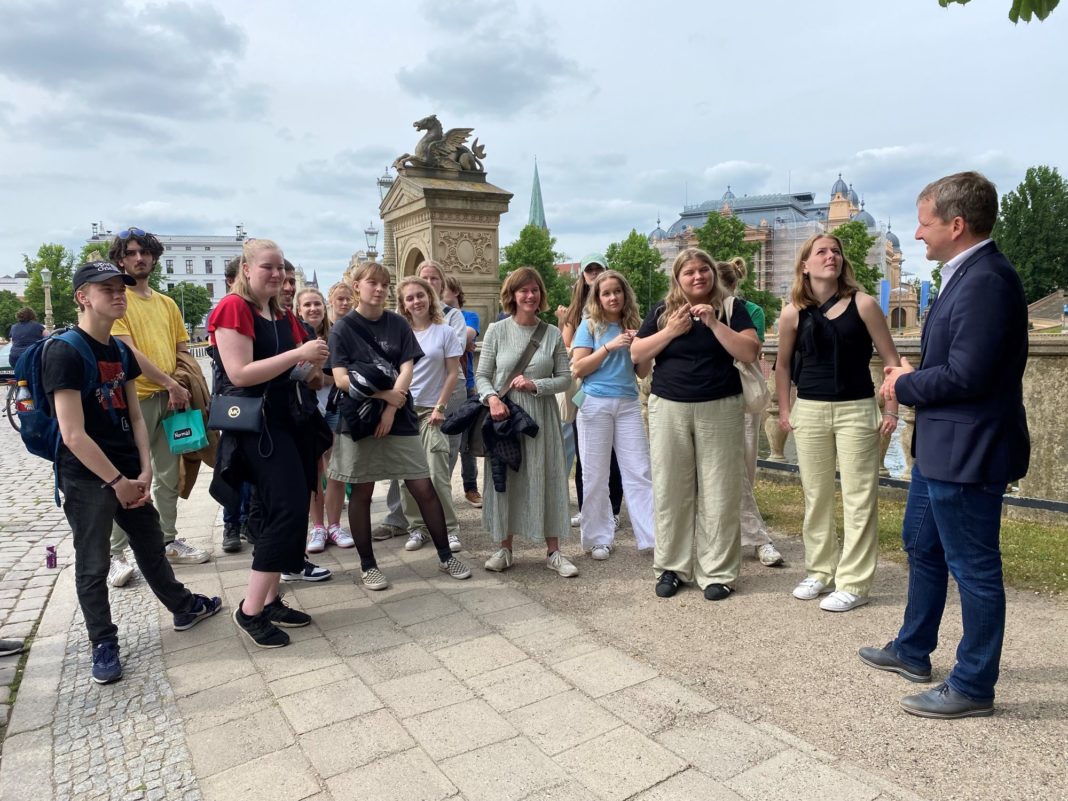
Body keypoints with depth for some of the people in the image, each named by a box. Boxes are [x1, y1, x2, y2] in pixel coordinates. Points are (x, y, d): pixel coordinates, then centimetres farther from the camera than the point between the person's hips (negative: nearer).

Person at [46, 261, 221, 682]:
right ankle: (104, 644, 21)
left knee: (152, 546, 20)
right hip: (86, 478, -7)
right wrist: (118, 482, -15)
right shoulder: (64, 352, -16)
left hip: (127, 473, 7)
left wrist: (143, 472, -1)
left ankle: (183, 607, 37)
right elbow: (73, 435, -20)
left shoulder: (121, 352, 7)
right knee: (92, 566, 7)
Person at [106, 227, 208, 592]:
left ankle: (169, 541, 25)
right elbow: (129, 351, -15)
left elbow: (182, 351, 16)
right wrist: (171, 384, -18)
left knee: (168, 476, 13)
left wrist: (181, 388, 1)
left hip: (171, 398, 6)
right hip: (135, 398, -6)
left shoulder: (167, 303, 14)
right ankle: (116, 554, 10)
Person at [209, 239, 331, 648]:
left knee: (282, 511, 11)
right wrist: (298, 354, -21)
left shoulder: (284, 316, 14)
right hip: (255, 425, -9)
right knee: (288, 509, -14)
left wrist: (314, 360, 2)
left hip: (287, 420, 9)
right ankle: (250, 610, -3)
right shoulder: (233, 308, -10)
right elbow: (240, 373, -19)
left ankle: (270, 601, 23)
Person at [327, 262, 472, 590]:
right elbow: (341, 379, -9)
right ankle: (367, 564, 21)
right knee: (361, 493, 6)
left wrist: (391, 408, -14)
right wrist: (385, 394, -16)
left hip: (399, 417, 2)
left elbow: (407, 370, -2)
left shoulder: (398, 324, 5)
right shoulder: (342, 328, -1)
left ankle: (445, 556, 16)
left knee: (423, 488, 2)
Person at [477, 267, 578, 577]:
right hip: (504, 415, 0)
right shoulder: (497, 331, -1)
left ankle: (553, 551, 17)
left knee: (546, 479, 5)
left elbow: (565, 377, 2)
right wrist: (492, 398, -19)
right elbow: (481, 375, 0)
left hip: (541, 416, 1)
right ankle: (505, 549, 22)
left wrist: (535, 385, -14)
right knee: (505, 479, 7)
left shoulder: (553, 334, 1)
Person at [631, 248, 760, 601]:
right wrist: (672, 330, -10)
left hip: (720, 410, -1)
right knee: (671, 490, 6)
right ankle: (670, 567, 19)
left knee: (719, 493, 1)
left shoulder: (731, 308, 3)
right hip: (668, 409, 2)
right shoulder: (662, 310, 8)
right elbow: (637, 354, 2)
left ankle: (718, 572, 12)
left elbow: (750, 353, -8)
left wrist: (714, 323, -16)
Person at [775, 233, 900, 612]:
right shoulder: (793, 313, 0)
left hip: (856, 411, -2)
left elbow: (890, 359, -2)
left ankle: (853, 583, 11)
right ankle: (820, 572, 27)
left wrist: (891, 410, -5)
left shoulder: (862, 304, -6)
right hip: (809, 411, 3)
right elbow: (784, 364, 12)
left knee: (858, 497, 1)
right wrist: (784, 410, 9)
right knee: (815, 496, 12)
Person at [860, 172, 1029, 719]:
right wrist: (911, 378, -1)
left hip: (966, 452, -11)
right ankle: (912, 652, 39)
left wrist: (905, 386, -10)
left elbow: (965, 375, -25)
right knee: (922, 547, 21)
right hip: (940, 444, 11)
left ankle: (972, 687, 22)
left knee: (974, 569, 4)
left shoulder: (985, 281, -21)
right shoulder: (965, 274, 11)